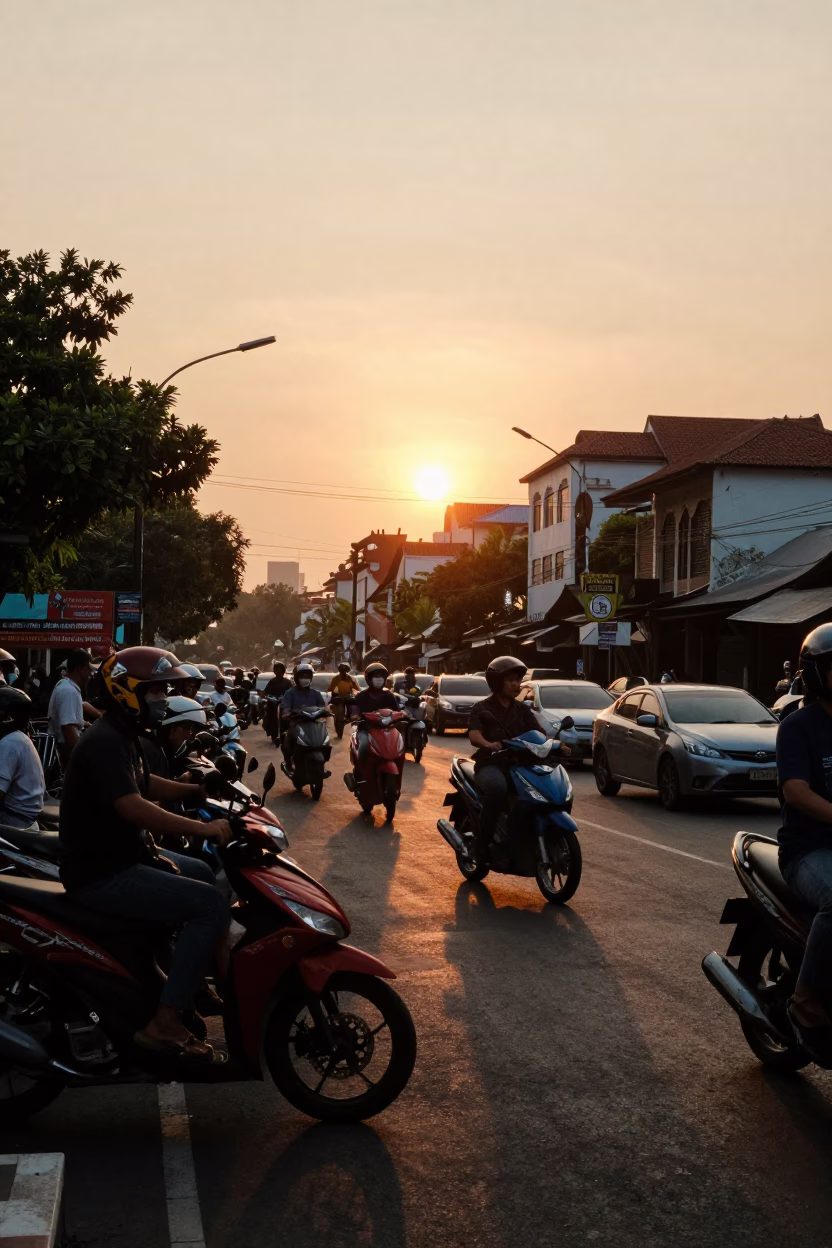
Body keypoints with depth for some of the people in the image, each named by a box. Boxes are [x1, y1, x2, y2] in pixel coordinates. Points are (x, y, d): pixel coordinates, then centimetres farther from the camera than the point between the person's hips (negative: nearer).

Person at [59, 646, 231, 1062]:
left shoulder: (120, 736, 13)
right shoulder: (105, 742, -21)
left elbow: (146, 784, 28)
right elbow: (133, 807, -33)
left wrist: (201, 791, 16)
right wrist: (202, 828, -34)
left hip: (121, 858, 11)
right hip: (102, 875, -11)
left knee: (204, 875, 28)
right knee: (212, 905, -20)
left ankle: (194, 972, 37)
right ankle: (165, 1023, -20)